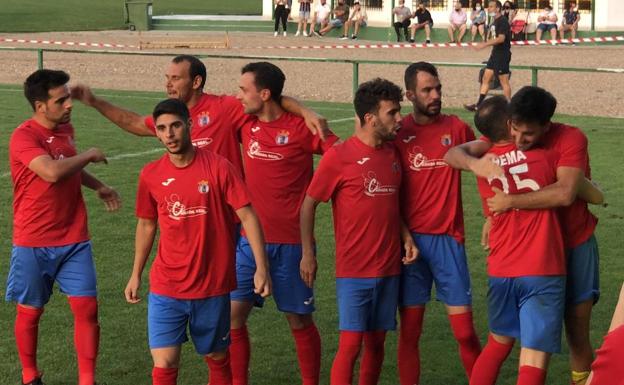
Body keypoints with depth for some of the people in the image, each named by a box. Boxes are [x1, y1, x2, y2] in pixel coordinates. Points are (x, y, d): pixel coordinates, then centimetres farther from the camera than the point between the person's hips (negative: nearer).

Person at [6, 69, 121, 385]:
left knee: (87, 307, -2)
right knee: (30, 311, 9)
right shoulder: (24, 137, -17)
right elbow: (52, 172, -34)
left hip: (74, 240, 5)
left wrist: (98, 185, 20)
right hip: (33, 243, -5)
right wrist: (89, 155, -18)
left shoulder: (65, 128, 6)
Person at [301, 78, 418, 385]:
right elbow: (309, 204, -4)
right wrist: (307, 253, -6)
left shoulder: (392, 152, 7)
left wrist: (406, 236, 4)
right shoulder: (338, 156, -11)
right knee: (350, 345, -7)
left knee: (376, 342, 10)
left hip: (389, 267, 5)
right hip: (353, 269, -5)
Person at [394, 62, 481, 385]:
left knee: (465, 331, -1)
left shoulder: (457, 128, 3)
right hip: (411, 239, 0)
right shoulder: (397, 133, -1)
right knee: (410, 331, 4)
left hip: (448, 238, 1)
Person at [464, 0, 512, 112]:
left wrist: (484, 44, -32)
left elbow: (501, 38, -27)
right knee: (486, 78, 9)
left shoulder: (503, 21, -16)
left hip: (503, 54, -10)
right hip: (495, 54, 10)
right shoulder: (495, 21, 13)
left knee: (504, 81, -4)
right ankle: (479, 105, 12)